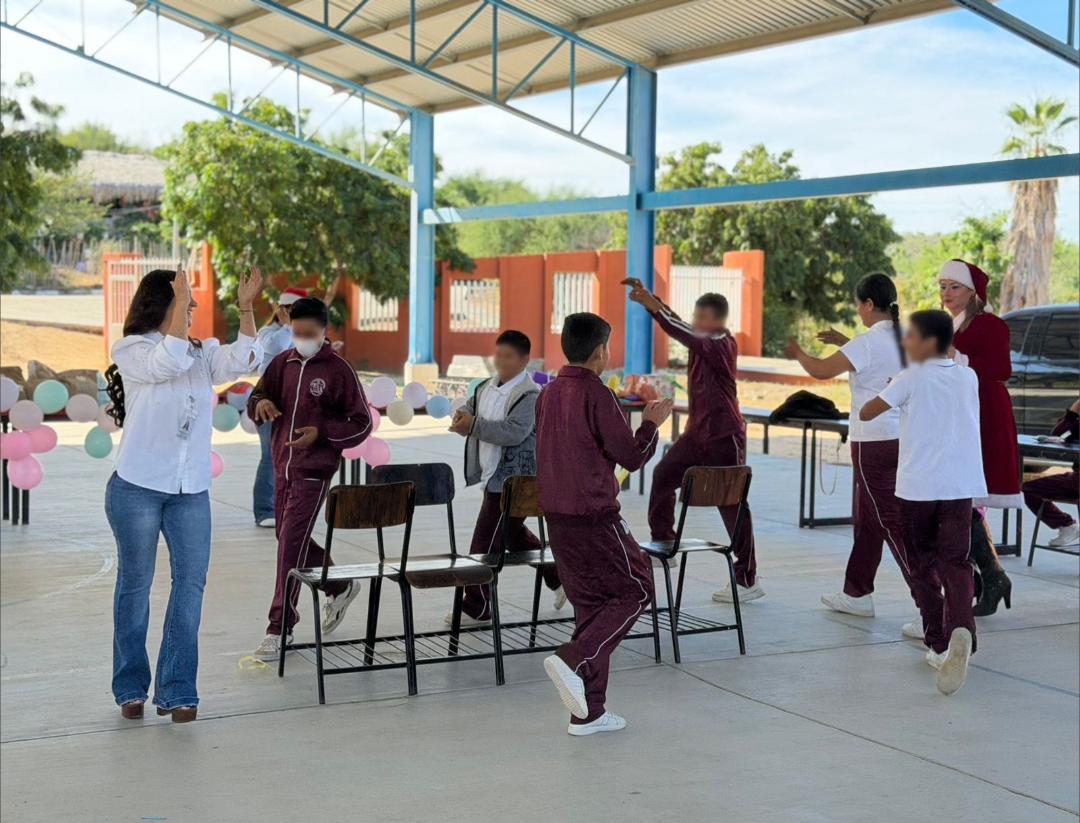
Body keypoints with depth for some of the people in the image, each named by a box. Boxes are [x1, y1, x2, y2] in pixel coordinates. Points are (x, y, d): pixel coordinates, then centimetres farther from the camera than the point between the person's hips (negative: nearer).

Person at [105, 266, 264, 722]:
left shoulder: (202, 353, 10)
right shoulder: (131, 350, -5)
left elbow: (242, 359, -7)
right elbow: (170, 361, -24)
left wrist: (246, 307, -16)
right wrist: (182, 300, -22)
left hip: (191, 491, 4)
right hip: (137, 487, -4)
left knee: (191, 582, -2)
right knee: (135, 583, 6)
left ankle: (177, 690, 3)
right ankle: (131, 688, 18)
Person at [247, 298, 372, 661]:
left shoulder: (339, 369, -7)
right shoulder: (282, 363, 7)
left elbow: (362, 423, -5)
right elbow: (255, 400, 13)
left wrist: (322, 433, -19)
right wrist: (261, 402, -11)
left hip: (313, 471, -7)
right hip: (282, 468, 7)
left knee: (291, 545, -12)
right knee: (291, 540, 17)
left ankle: (279, 630, -8)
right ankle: (340, 587, 40)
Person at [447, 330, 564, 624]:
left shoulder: (529, 395, -16)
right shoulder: (488, 387, 9)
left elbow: (515, 432, -28)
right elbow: (470, 407, 19)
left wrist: (474, 425, -30)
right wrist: (462, 415, -5)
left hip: (512, 478, -9)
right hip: (493, 475, 9)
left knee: (486, 542, -5)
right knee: (514, 533, 21)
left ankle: (476, 607, 5)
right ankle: (559, 576, 37)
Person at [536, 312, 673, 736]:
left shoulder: (548, 394, 9)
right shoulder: (598, 395, -15)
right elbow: (631, 456, -11)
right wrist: (651, 423, 5)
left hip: (556, 514, 8)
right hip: (594, 515, -8)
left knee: (589, 602, 13)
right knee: (636, 590, 7)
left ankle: (588, 710, 13)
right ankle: (574, 661, -12)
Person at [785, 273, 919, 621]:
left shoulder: (868, 342, -15)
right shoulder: (904, 340, 8)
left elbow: (821, 370, -11)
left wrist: (798, 352, 8)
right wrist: (843, 341, 29)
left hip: (874, 442, -8)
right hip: (902, 437, 8)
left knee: (892, 523, -5)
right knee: (867, 518, 19)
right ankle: (857, 594, 29)